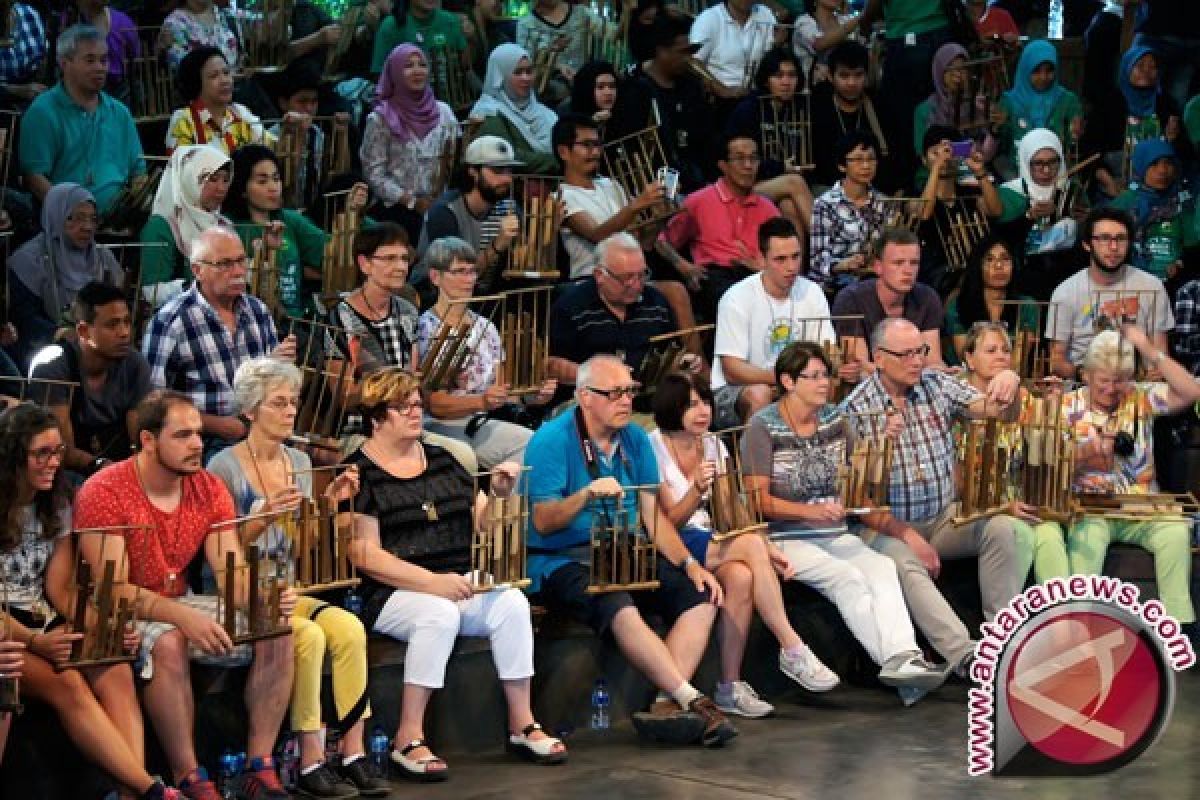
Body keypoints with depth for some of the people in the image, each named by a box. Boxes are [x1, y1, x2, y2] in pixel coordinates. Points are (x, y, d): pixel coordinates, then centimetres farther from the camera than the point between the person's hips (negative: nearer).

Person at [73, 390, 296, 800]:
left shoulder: (209, 489, 0)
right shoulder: (105, 492, -18)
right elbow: (112, 589, -23)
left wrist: (269, 597, -28)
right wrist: (184, 617, -37)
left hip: (179, 605, 6)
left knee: (276, 632, -13)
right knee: (168, 643, -38)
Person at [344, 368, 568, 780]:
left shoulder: (441, 460, 17)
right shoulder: (360, 472, -2)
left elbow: (483, 525, 21)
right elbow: (365, 554, -12)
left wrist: (500, 494, -1)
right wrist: (432, 582, -21)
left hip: (458, 583, 5)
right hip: (395, 592, -5)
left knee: (512, 602, -22)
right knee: (440, 614, -35)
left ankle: (521, 724, -13)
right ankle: (408, 740, -28)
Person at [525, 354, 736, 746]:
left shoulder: (635, 440, 9)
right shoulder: (552, 441, -11)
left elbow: (653, 514, 7)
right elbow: (542, 522, -16)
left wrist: (690, 565, -5)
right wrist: (586, 495, -34)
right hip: (560, 562, -7)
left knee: (701, 596, -14)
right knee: (619, 608, -35)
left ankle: (668, 703, -22)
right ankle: (693, 702, -29)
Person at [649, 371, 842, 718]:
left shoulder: (713, 445, 11)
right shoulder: (653, 449, -7)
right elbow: (670, 521, -11)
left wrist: (765, 550, -10)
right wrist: (697, 488, -29)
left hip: (710, 541, 6)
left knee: (741, 576, -30)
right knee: (751, 543, -29)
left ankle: (730, 686, -26)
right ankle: (792, 650, -24)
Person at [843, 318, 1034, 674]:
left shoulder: (937, 384, 5)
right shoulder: (856, 409, -8)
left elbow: (987, 407, -7)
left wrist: (1006, 384, -31)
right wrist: (907, 535, -18)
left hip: (946, 517, 4)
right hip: (889, 525, -4)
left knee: (1007, 531, -21)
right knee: (903, 562, -35)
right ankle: (966, 656, -41)